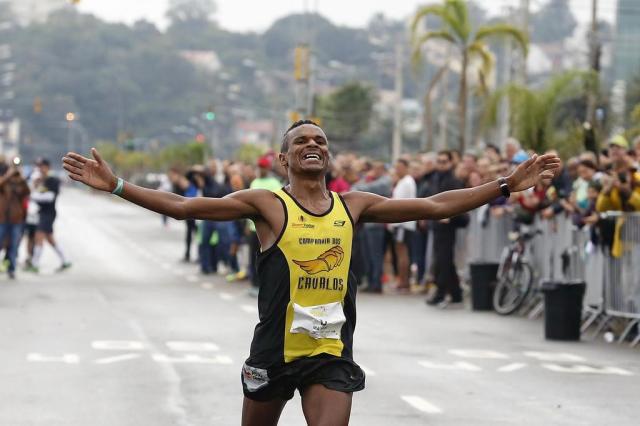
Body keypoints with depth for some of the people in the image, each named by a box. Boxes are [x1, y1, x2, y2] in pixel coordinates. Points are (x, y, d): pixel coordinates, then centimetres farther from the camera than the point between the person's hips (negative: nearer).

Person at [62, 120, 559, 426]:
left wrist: (508, 185, 2)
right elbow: (182, 206, -10)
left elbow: (436, 206, 5)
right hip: (275, 350, -2)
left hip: (332, 353, 2)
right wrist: (115, 185, -17)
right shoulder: (267, 204, -5)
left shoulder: (353, 205, 5)